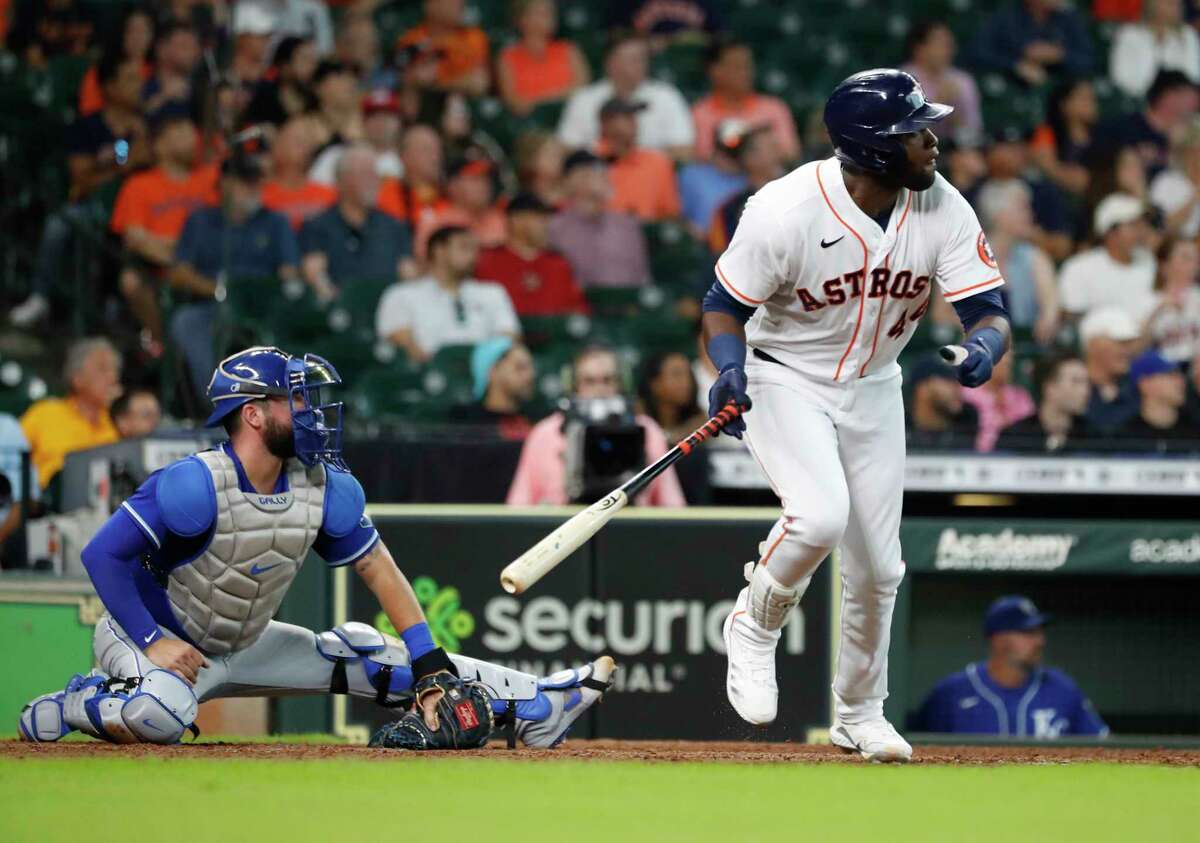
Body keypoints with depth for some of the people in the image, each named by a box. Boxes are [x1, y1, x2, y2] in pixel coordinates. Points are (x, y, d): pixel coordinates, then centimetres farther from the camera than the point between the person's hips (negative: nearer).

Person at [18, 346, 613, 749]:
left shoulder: (325, 489, -7)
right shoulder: (196, 485, -27)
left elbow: (378, 570, -1)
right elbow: (102, 553, -25)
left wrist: (430, 666, -8)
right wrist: (152, 642, -30)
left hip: (244, 647, 7)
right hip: (148, 636, -7)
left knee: (370, 658, 1)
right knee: (160, 715, -41)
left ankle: (536, 707, 3)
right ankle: (67, 710, -10)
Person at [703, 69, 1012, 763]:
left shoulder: (943, 209, -14)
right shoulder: (788, 211, -25)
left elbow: (990, 311, -13)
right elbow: (726, 304, -13)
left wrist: (984, 348, -37)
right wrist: (731, 371, -32)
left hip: (874, 390, 5)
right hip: (786, 384, -4)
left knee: (878, 564, 7)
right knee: (820, 515, -29)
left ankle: (860, 714, 29)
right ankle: (755, 628, 0)